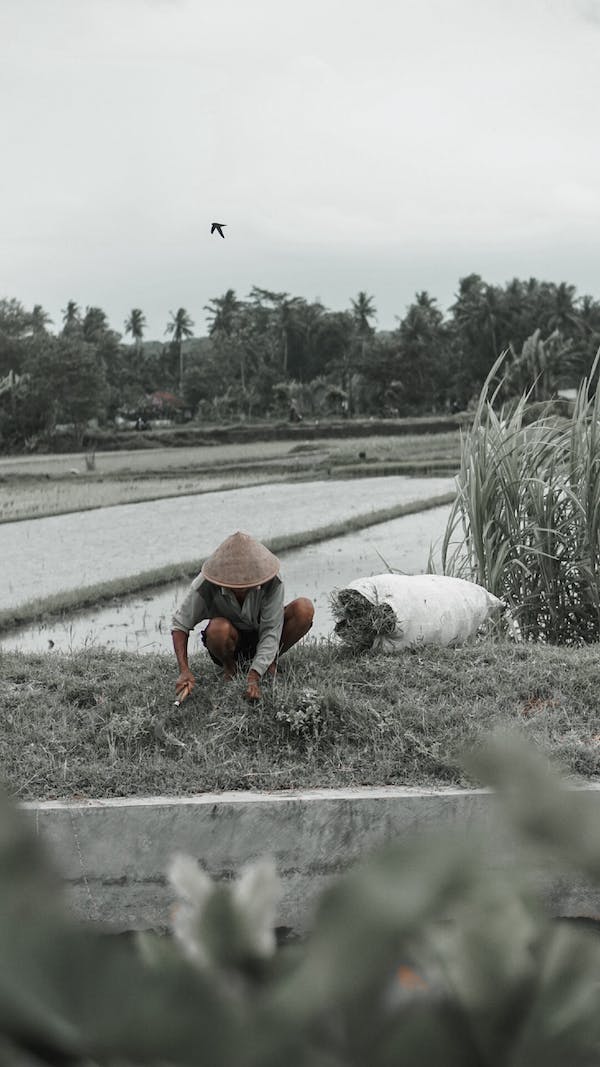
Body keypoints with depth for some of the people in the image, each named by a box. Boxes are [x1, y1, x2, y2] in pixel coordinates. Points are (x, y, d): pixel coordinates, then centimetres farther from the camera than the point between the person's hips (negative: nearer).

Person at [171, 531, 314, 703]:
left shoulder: (272, 583, -27)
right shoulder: (205, 586, -27)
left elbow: (271, 632, -27)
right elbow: (179, 624, -17)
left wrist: (253, 677, -37)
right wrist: (184, 671, -29)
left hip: (261, 638, 1)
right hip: (231, 643, -1)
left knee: (304, 608, -25)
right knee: (219, 628, -38)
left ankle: (271, 661, -3)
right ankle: (229, 667, -3)